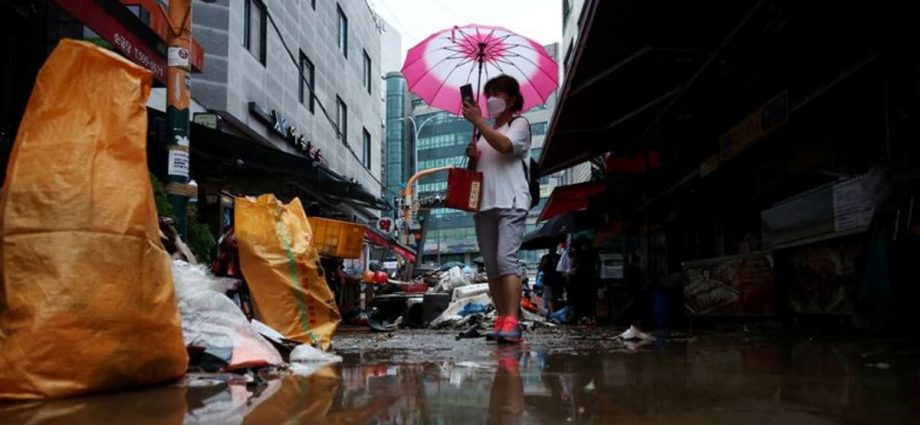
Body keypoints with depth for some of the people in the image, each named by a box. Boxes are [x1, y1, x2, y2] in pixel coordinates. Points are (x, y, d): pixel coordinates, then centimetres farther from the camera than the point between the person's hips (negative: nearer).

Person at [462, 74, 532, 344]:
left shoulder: (519, 123, 6)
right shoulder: (483, 130, 25)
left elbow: (505, 145, -16)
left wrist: (477, 121, -14)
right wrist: (471, 156, 7)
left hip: (511, 202, -7)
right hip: (484, 203, 7)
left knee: (506, 258, -21)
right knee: (491, 266, 2)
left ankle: (512, 323, -26)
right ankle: (502, 320, 5)